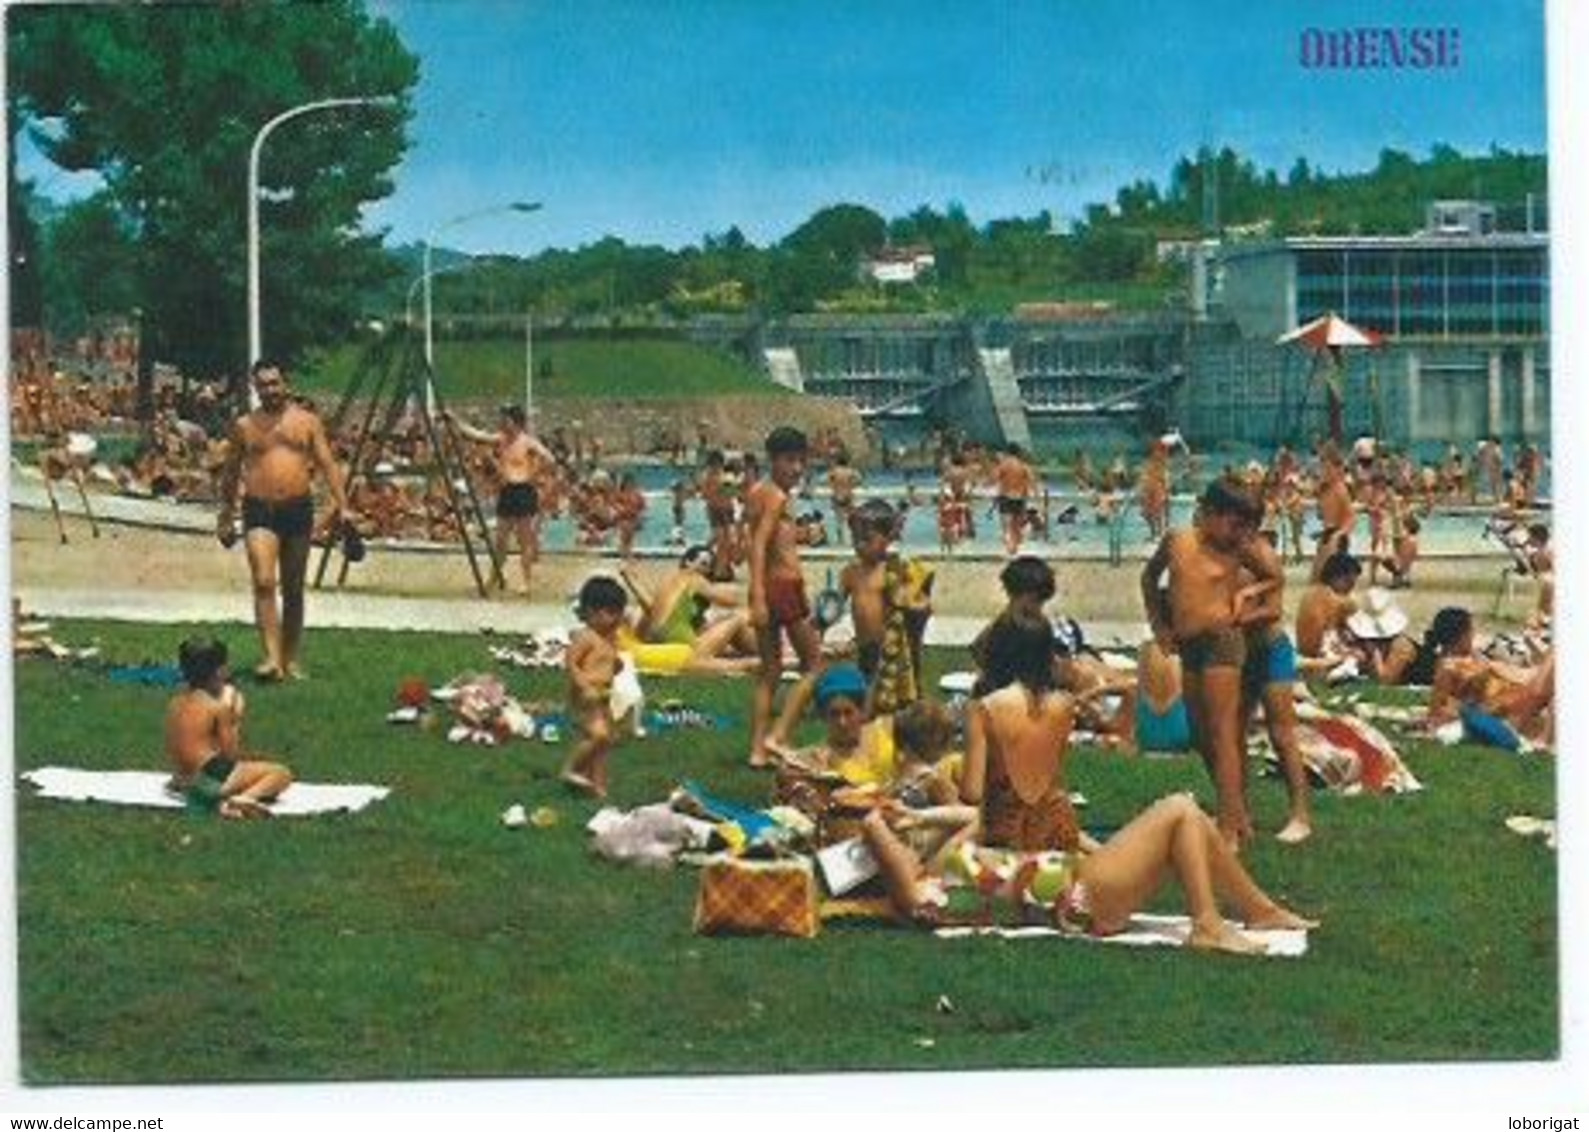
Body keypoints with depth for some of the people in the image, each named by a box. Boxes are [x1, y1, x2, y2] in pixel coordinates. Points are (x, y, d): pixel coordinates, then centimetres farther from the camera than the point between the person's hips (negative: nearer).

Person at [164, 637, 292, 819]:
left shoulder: (175, 703, 9)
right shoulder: (217, 707, -11)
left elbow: (172, 751, 16)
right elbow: (230, 754, -8)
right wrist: (235, 720, 3)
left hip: (182, 784, 8)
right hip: (209, 780, -8)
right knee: (281, 774, -4)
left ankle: (223, 802, 4)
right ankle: (244, 798, -29)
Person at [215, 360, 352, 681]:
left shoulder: (306, 421, 8)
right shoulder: (244, 426, 7)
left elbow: (327, 464, 5)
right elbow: (230, 474, 16)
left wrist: (342, 506, -5)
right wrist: (226, 517, 18)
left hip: (298, 510, 1)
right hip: (259, 512, -1)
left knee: (293, 589, 8)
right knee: (263, 583, -17)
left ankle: (290, 660, 17)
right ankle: (271, 658, -23)